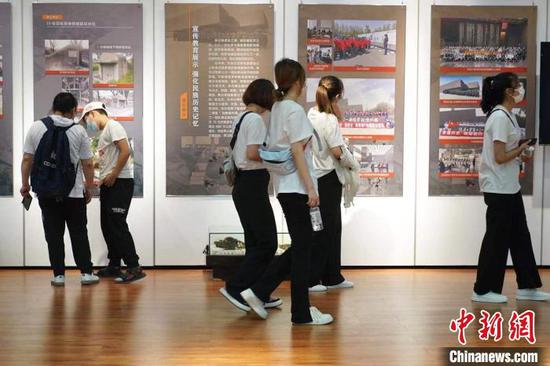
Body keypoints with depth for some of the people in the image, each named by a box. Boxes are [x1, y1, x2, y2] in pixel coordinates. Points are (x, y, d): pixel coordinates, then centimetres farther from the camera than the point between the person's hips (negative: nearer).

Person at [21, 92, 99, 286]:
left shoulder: (36, 127, -1)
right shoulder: (79, 131, -4)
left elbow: (27, 159, -1)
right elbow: (87, 164, -2)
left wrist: (25, 184, 9)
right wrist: (88, 188, 9)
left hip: (46, 192, 1)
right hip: (74, 192, -1)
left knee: (54, 234, 7)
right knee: (79, 233, 8)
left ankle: (59, 275, 8)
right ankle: (86, 272, 8)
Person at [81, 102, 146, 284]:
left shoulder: (112, 126, -8)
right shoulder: (104, 132, 21)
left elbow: (125, 151, -19)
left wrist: (112, 176, -17)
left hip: (120, 182, -10)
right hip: (108, 184, 10)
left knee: (117, 226, -12)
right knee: (107, 226, 11)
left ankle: (135, 268, -9)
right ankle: (114, 265, 19)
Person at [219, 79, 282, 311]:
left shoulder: (240, 118, 15)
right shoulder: (255, 119, -13)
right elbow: (252, 154, -21)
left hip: (243, 185, 10)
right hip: (253, 185, -10)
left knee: (256, 242, 13)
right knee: (267, 242, -4)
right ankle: (235, 288, -3)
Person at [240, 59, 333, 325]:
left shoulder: (277, 108, 14)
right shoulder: (295, 110, -12)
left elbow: (271, 149, 16)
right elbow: (297, 152, -17)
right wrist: (311, 188, -17)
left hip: (285, 187, 9)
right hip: (296, 187, -9)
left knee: (301, 246, 14)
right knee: (302, 247, -1)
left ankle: (258, 291, 13)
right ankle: (302, 313, 8)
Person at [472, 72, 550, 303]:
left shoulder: (507, 115, 12)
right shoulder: (500, 117, -17)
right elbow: (500, 157, -21)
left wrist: (520, 152, 0)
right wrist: (522, 148, -7)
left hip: (510, 188, 10)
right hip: (498, 189, -10)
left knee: (520, 237, 14)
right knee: (497, 239, -1)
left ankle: (527, 286, 23)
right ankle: (483, 290, 10)